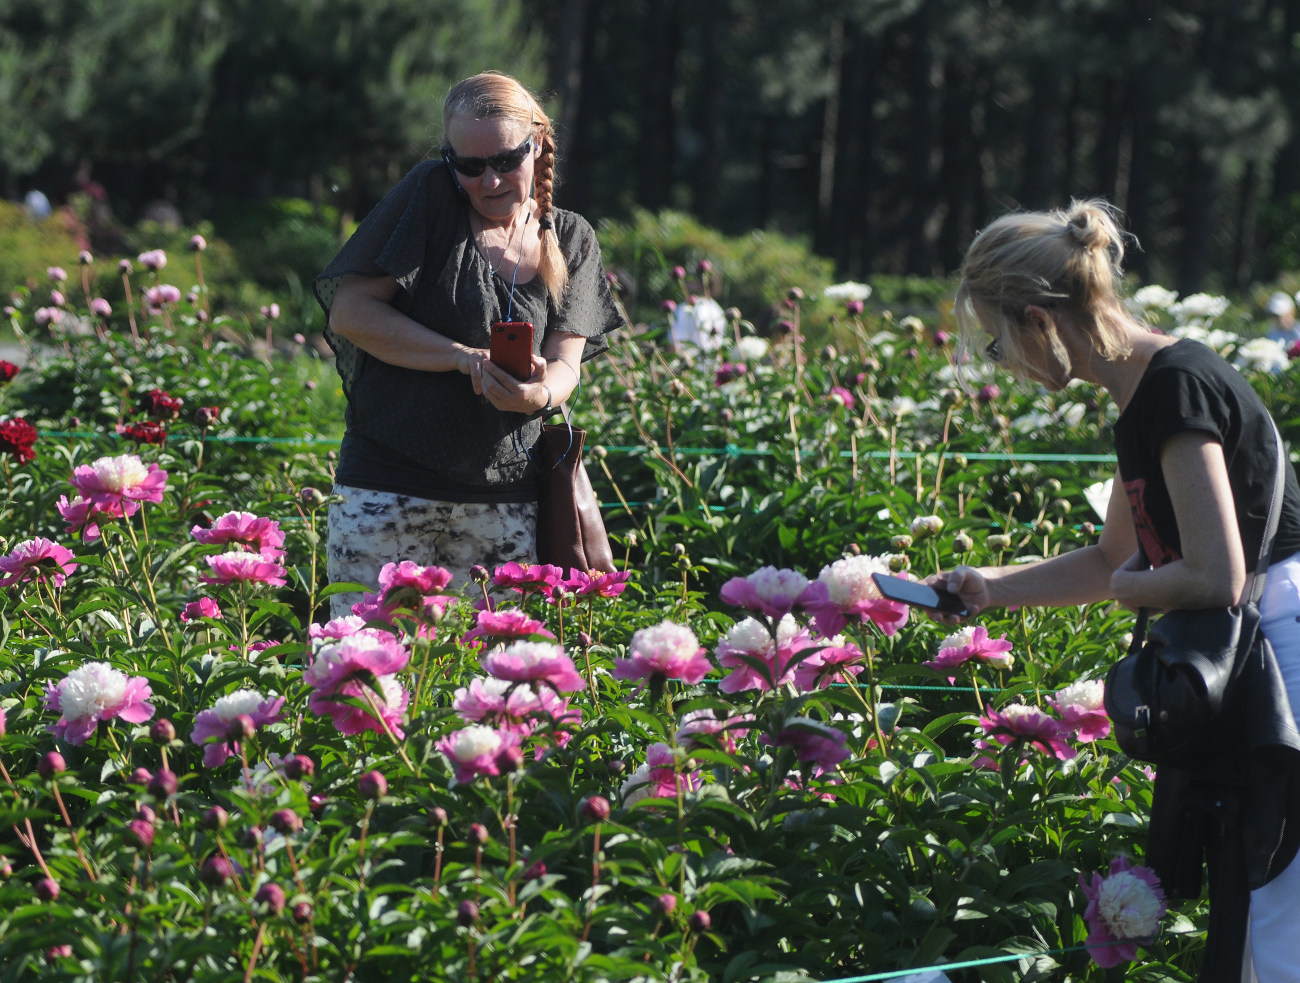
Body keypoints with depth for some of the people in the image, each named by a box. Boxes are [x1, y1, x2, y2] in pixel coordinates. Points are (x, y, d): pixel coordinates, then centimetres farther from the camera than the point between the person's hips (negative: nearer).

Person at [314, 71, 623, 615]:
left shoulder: (570, 240, 9)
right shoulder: (431, 194, -2)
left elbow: (565, 364, 3)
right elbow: (350, 311, -8)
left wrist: (538, 395, -22)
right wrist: (466, 358, -17)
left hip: (507, 501, 3)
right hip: (389, 486, -3)